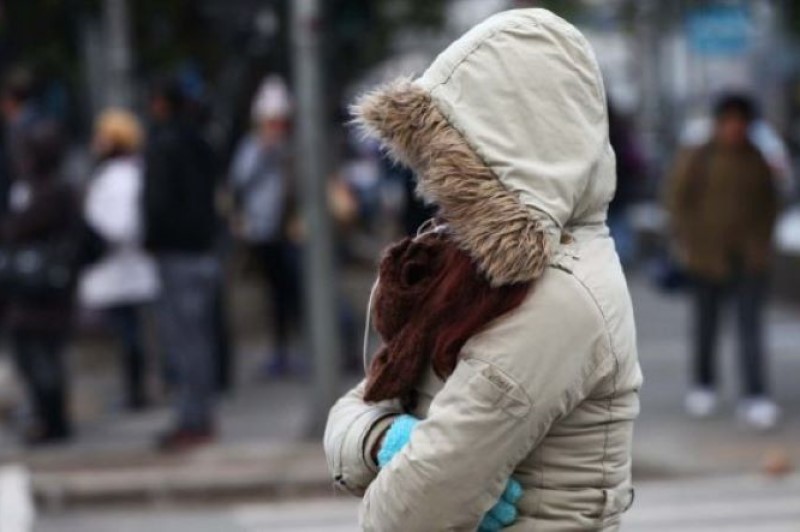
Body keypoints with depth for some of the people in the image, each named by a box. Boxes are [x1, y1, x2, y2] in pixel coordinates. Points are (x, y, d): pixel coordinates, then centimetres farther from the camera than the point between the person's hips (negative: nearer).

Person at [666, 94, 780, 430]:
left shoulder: (757, 161, 5)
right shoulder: (696, 159, -3)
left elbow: (769, 203, 15)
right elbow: (677, 201, 0)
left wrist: (763, 240, 6)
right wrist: (687, 244, -4)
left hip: (750, 257, 1)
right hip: (708, 255, -1)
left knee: (751, 326, -7)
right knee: (706, 323, 10)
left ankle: (755, 398, -12)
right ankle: (703, 386, 27)